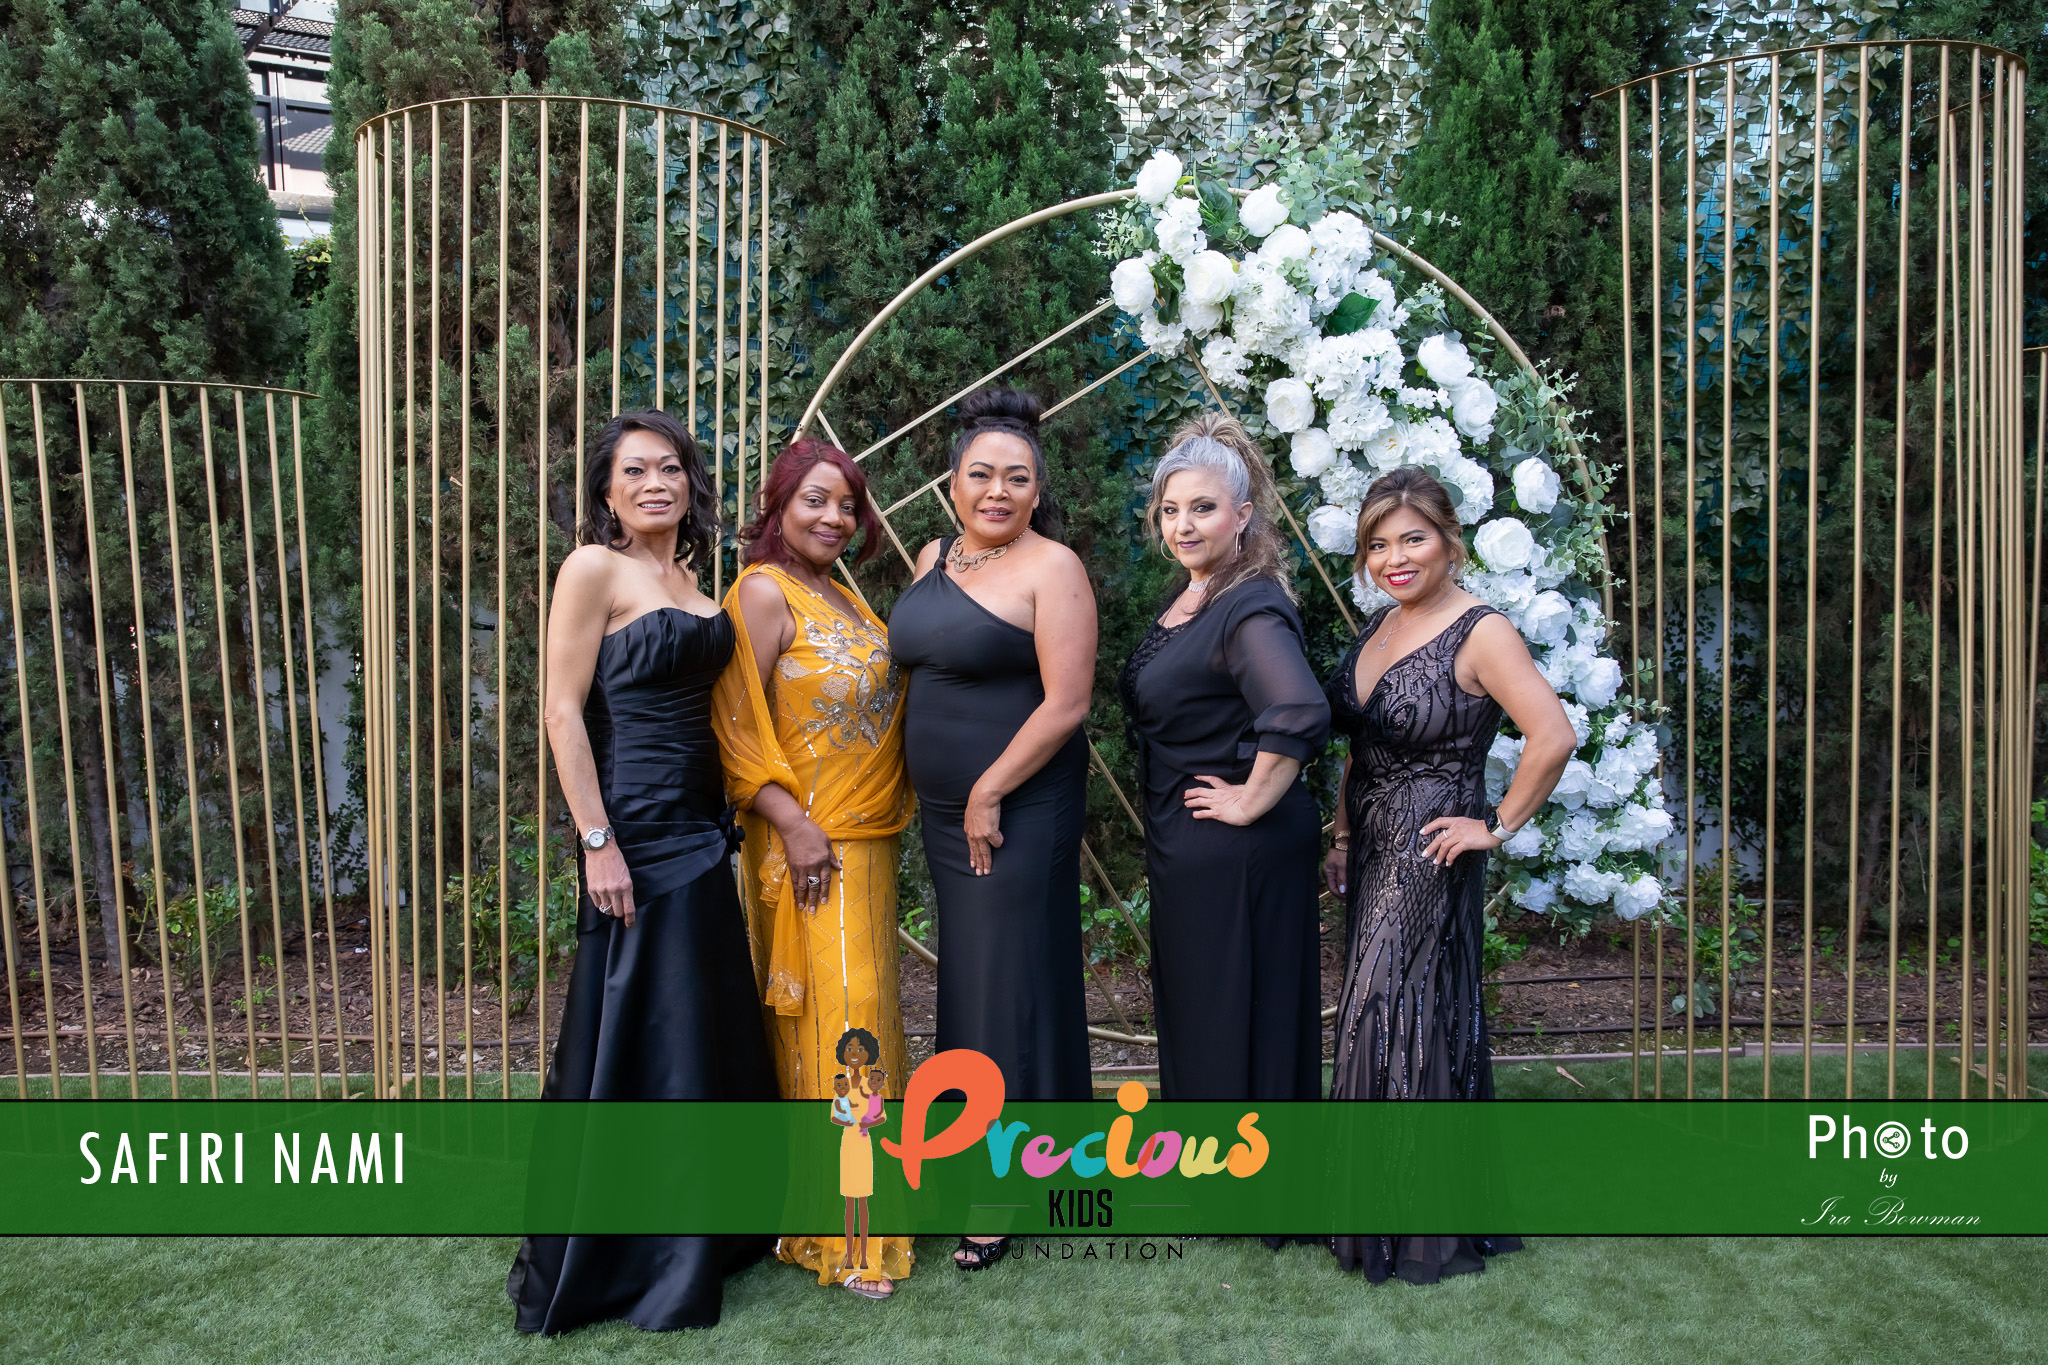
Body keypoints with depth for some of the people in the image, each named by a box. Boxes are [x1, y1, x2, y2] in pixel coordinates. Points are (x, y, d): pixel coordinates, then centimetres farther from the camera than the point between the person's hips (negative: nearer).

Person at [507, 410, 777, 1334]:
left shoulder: (685, 577, 13)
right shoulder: (594, 568, -9)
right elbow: (563, 711, -14)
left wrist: (721, 826, 13)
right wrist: (597, 842, -19)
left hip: (700, 832, 8)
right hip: (638, 834, -8)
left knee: (707, 1031, 15)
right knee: (632, 1038, 1)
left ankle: (697, 1238, 33)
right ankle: (598, 1263, 19)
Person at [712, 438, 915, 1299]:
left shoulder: (847, 596, 15)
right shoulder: (764, 592, -10)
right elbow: (737, 723, -16)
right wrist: (794, 825, -20)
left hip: (869, 839, 8)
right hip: (809, 843, -8)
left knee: (860, 1008, 15)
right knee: (827, 1015, -4)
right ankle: (836, 1231, 8)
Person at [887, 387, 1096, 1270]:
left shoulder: (1051, 567, -12)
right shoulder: (934, 558, 11)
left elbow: (1066, 703, -17)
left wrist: (989, 795, -15)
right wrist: (927, 787, 12)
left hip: (1020, 810, -7)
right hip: (945, 810, 7)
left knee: (1010, 987, 1)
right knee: (964, 981, 15)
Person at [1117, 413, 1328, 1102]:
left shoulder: (1251, 607, -22)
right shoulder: (1187, 594, 7)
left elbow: (1299, 714, -39)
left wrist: (1251, 802, -27)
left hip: (1236, 856, -9)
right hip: (1185, 851, 9)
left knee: (1232, 1026, 7)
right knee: (1192, 1015, 22)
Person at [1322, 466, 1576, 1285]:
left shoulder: (1481, 633, -16)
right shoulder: (1379, 626, 9)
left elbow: (1554, 737, -27)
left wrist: (1498, 827, -18)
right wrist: (1343, 837, 11)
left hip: (1429, 857, -8)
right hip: (1372, 856, 8)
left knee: (1411, 1024, 1)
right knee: (1375, 1021, 15)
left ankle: (1428, 1227, 20)